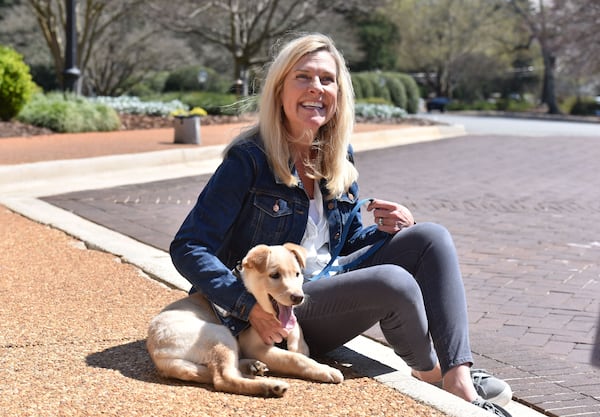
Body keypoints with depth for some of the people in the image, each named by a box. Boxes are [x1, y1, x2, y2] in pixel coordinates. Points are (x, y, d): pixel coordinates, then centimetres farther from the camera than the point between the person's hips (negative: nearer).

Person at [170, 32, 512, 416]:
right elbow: (188, 248, -17)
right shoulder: (249, 159, -15)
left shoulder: (339, 158, 6)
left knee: (431, 237, -8)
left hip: (332, 281, 8)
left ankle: (460, 378, -16)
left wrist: (388, 230, -5)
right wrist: (249, 306, -27)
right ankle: (429, 371, 3)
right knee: (395, 282, -29)